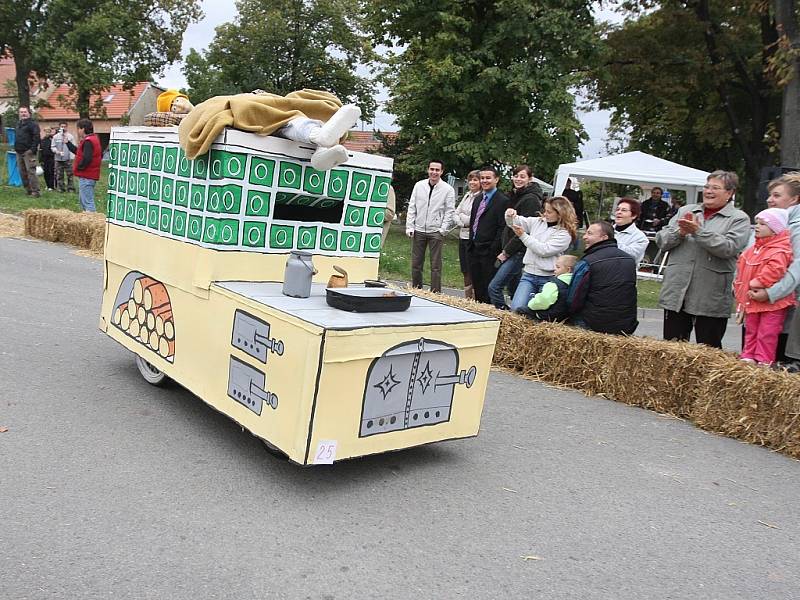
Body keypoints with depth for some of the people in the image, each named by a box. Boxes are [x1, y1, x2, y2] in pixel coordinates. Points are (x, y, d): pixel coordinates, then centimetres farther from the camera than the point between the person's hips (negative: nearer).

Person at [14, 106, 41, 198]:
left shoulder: (32, 123, -6)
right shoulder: (18, 123, 21)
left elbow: (36, 137, -15)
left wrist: (33, 149, -21)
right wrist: (16, 148, 19)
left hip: (28, 152, -9)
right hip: (19, 152, 9)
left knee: (31, 171, -13)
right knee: (22, 172, 10)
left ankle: (35, 191, -13)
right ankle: (28, 190, 16)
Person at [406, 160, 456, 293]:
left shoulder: (448, 189, -2)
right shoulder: (419, 185, 6)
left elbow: (449, 211, -2)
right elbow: (412, 207, 8)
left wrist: (442, 230, -9)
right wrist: (409, 226, 1)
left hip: (436, 232, -3)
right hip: (418, 230, 3)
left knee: (435, 265, 0)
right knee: (416, 263, 7)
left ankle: (435, 293, 6)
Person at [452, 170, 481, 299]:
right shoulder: (467, 195, 14)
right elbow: (455, 214, 14)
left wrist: (462, 218, -5)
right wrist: (462, 222, -6)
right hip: (462, 236, 8)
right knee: (465, 271, 14)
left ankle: (474, 299, 6)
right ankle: (467, 298, 24)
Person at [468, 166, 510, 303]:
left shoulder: (502, 201, -9)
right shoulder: (477, 199, 16)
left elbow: (503, 228, -14)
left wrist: (494, 250, -17)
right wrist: (471, 243, 11)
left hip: (489, 252, -8)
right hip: (474, 250, 8)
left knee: (489, 288, -1)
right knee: (477, 287, 13)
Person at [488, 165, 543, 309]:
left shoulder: (531, 199, -12)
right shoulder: (515, 196, 16)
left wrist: (507, 252, -14)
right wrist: (505, 250, 12)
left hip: (519, 251, -9)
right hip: (510, 251, 9)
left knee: (494, 286, -14)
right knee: (513, 289, 12)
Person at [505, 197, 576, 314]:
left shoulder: (565, 234, -8)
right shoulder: (538, 222, 8)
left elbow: (544, 250, -16)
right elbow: (518, 222, 16)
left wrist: (523, 235, -15)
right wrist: (510, 216, -7)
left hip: (547, 278, -4)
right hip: (529, 274, 4)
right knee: (517, 308, -9)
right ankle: (533, 296, 16)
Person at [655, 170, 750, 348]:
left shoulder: (739, 218, 3)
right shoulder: (685, 211, 15)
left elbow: (729, 248, -14)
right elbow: (661, 241, 8)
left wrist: (698, 231, -18)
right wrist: (680, 232, -10)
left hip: (711, 300, -3)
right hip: (676, 294, 4)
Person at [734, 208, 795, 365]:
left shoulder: (779, 252, -18)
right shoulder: (753, 249, 9)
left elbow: (772, 272, -33)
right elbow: (741, 271, 16)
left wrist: (754, 283, -27)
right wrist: (740, 290, 8)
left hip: (771, 301, -8)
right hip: (751, 301, 8)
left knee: (766, 334, 0)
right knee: (750, 331, 17)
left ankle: (764, 361, 9)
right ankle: (748, 356, 27)